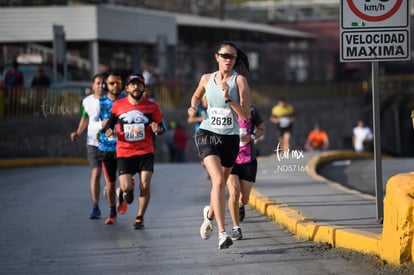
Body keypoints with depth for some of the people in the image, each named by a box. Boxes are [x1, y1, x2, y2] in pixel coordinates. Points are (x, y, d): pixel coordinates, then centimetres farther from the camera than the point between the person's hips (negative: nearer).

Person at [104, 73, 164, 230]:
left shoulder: (152, 106, 1)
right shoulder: (118, 106, 2)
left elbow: (161, 128, 7)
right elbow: (110, 123, 15)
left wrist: (157, 129, -16)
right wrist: (108, 130, -8)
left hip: (145, 152, 0)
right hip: (124, 152, 0)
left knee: (145, 186, -11)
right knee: (125, 187, -11)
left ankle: (140, 218, 7)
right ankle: (125, 195, 28)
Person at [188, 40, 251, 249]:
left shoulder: (239, 80, -6)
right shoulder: (207, 79, 3)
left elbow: (246, 115, -13)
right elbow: (196, 96, 26)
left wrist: (228, 99, -24)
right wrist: (193, 107, 5)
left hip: (230, 138, 1)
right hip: (207, 134, -1)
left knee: (221, 183, 16)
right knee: (218, 181, -20)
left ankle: (210, 213, 50)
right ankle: (222, 233, -25)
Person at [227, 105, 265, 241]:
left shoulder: (250, 110, -6)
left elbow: (262, 128, 8)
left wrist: (251, 137, -12)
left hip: (248, 160, 1)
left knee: (244, 198, 6)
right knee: (234, 193, -19)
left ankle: (240, 205, 46)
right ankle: (236, 228, -3)